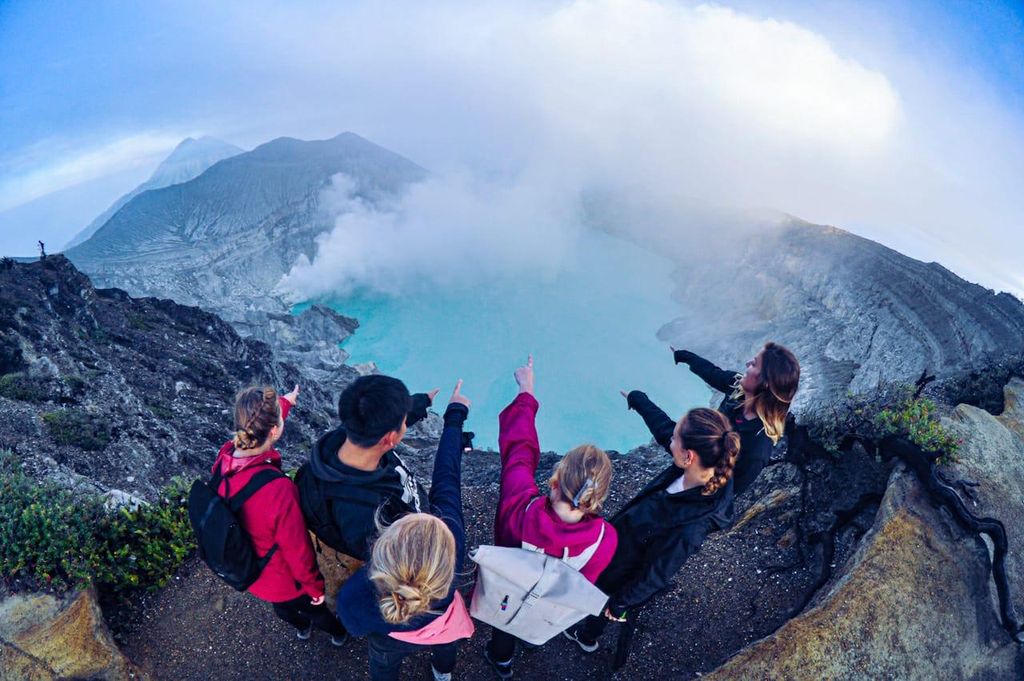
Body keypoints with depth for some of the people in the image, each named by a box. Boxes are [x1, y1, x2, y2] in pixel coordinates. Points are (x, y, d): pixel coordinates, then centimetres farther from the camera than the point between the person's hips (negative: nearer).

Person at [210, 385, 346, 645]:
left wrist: (285, 402, 17)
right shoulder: (279, 490, -45)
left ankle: (302, 628, 67)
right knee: (314, 607, 29)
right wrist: (315, 586, -9)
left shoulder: (225, 457, -25)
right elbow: (298, 550, -29)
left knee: (280, 605, 37)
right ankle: (338, 633, 60)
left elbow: (257, 428, -1)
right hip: (282, 580, -5)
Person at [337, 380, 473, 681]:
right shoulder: (450, 552, -49)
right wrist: (454, 416, -20)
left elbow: (355, 627, -23)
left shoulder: (353, 599, -50)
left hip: (390, 644, -1)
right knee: (444, 645, 39)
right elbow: (447, 479, -34)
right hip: (442, 630, 1)